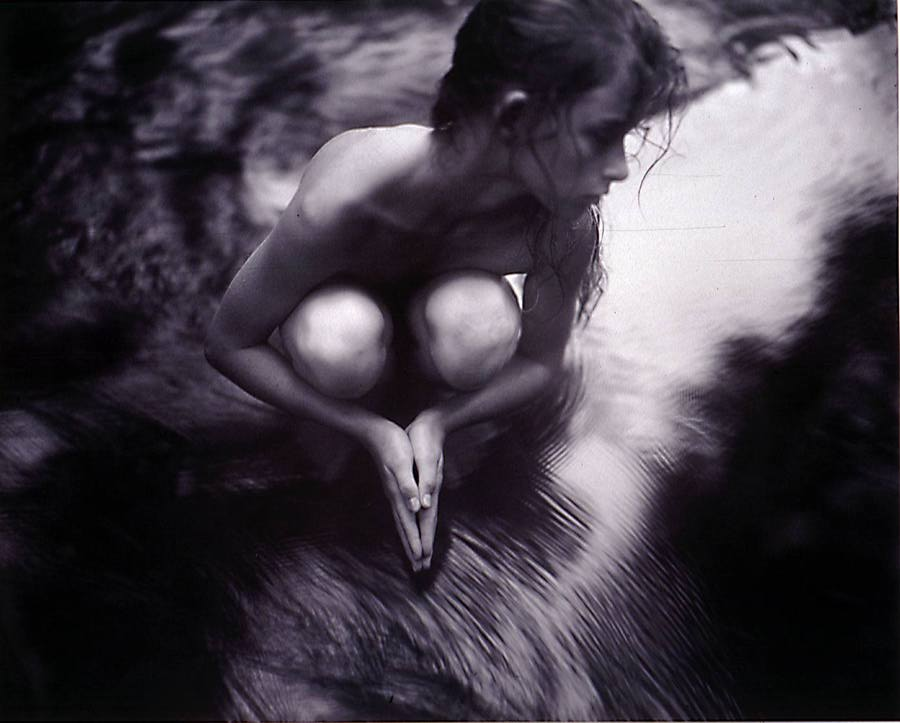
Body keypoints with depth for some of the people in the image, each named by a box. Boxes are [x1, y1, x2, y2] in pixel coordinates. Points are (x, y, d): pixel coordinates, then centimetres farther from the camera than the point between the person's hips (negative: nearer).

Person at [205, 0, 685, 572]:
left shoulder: (568, 221, -32)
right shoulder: (342, 200, -41)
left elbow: (541, 362, -14)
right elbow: (228, 345, -25)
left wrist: (435, 423, -31)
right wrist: (375, 432, -31)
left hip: (440, 288, 2)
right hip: (335, 295, -1)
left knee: (481, 334, -35)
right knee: (339, 345, -38)